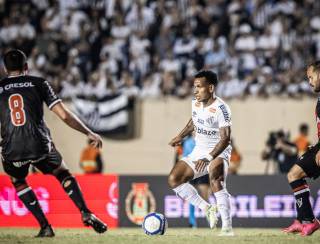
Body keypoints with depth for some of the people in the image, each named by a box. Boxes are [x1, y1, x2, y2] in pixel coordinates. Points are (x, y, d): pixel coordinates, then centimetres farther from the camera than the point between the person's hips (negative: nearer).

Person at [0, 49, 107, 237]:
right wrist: (89, 133, 10)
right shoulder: (38, 83, 8)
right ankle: (86, 213, 5)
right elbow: (64, 114, 2)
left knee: (17, 181, 28)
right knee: (63, 174, 25)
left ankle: (45, 226, 16)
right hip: (40, 145, 0)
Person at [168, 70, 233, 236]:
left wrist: (208, 158, -36)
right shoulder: (195, 103, 1)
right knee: (173, 179, -5)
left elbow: (225, 139, -27)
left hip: (218, 152, -8)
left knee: (216, 180, -35)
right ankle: (207, 208, 2)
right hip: (199, 151, 8)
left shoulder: (220, 108, -22)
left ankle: (227, 227, -33)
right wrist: (181, 136, 20)